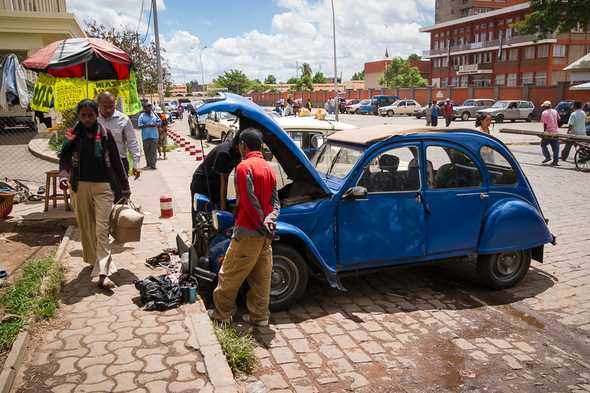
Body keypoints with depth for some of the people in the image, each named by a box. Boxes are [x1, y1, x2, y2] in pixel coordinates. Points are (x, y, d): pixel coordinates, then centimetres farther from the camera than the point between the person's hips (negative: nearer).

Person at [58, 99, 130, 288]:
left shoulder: (105, 134, -1)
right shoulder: (73, 134, 2)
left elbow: (116, 161, 2)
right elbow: (64, 156, -3)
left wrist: (124, 188, 4)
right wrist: (64, 175, -25)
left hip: (103, 187, -2)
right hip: (80, 186, 2)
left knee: (102, 228, -7)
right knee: (86, 227, 12)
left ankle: (103, 272, -11)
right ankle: (93, 260, 30)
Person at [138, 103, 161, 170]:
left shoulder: (154, 114, 12)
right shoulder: (142, 116, 3)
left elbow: (159, 122, 14)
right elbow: (140, 125, -6)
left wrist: (156, 124, -8)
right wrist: (148, 125, -18)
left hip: (154, 136, 2)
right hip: (146, 136, -1)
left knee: (154, 151, -3)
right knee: (147, 151, 3)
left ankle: (153, 165, -3)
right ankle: (148, 164, 13)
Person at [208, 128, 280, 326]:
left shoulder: (244, 167, -13)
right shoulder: (268, 167, 10)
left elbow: (250, 202, -18)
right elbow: (275, 200, 6)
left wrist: (262, 225, -10)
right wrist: (270, 220, -7)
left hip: (248, 231, -7)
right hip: (265, 233, 7)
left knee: (230, 274, 7)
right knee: (261, 277, 12)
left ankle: (222, 313, 19)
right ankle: (259, 316, 20)